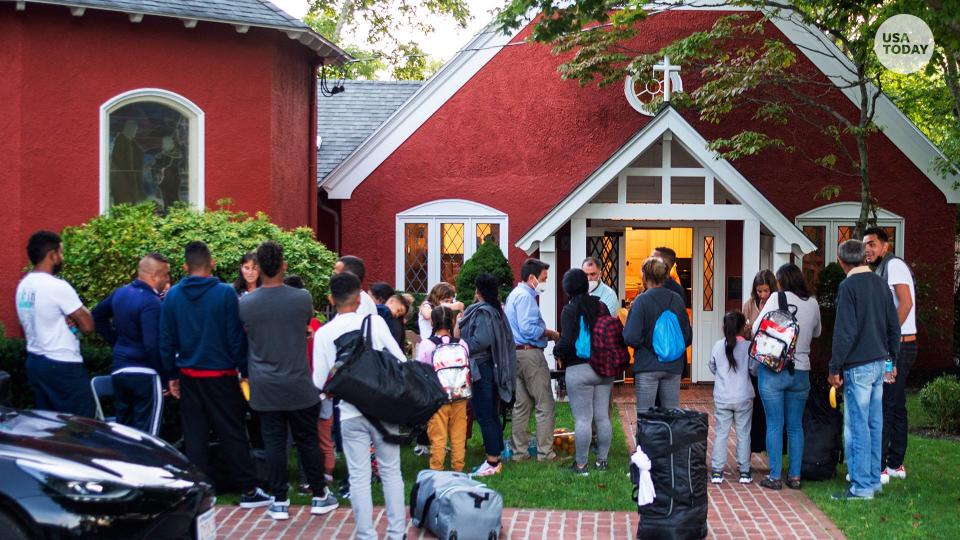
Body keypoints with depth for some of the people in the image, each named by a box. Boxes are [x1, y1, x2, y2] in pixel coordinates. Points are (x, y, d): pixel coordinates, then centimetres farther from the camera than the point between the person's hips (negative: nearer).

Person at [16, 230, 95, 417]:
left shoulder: (23, 286, 8)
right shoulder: (58, 286, -18)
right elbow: (87, 325, -17)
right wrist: (74, 318, 2)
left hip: (34, 362, 9)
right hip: (63, 366, -9)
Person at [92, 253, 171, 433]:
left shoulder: (120, 293, 7)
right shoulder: (151, 303, -19)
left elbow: (98, 314, 23)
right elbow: (153, 345, -26)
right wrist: (164, 377, -16)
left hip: (119, 369, 8)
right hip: (144, 374, -8)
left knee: (123, 429, 17)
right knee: (146, 433, -3)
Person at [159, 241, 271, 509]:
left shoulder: (173, 296, 0)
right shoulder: (225, 293, -11)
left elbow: (166, 341, 3)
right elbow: (236, 338, -10)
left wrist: (172, 375, 11)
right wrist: (245, 371, -2)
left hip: (189, 377, 3)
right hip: (221, 376, -3)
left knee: (194, 436, 10)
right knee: (233, 435, 5)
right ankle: (249, 491, 9)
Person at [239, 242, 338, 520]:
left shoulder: (245, 304, -8)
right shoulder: (302, 298, -9)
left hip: (264, 389, 1)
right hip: (299, 386, 0)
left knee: (273, 442, 7)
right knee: (307, 440, 11)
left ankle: (279, 502, 12)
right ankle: (319, 497, 21)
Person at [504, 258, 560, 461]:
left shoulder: (514, 294, 19)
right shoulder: (525, 296, -13)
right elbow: (528, 329, -22)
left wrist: (544, 333, 12)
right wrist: (549, 333, -8)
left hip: (516, 353, 10)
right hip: (530, 353, -10)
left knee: (521, 405, 13)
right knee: (545, 405, -5)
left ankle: (519, 451, 16)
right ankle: (545, 451, -4)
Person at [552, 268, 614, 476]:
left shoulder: (569, 310, -10)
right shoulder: (601, 306, 4)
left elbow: (567, 341, -17)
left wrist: (557, 350, 3)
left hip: (578, 370, -5)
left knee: (582, 419, -2)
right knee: (603, 417, 11)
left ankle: (581, 464, 3)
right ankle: (602, 460, 19)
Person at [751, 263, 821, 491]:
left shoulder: (778, 298, -8)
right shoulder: (813, 304, 4)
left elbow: (756, 329, -10)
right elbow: (816, 333, 20)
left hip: (773, 370, -3)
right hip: (801, 371, 4)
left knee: (774, 425, 2)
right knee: (795, 426, 12)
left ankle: (775, 477, 5)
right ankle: (795, 476, 14)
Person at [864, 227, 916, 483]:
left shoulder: (894, 265, -10)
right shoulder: (881, 270, 19)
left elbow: (906, 302, -20)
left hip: (898, 346, -10)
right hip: (899, 347, 10)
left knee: (882, 406, -10)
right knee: (896, 406, 13)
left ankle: (879, 468, -10)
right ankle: (896, 464, 19)